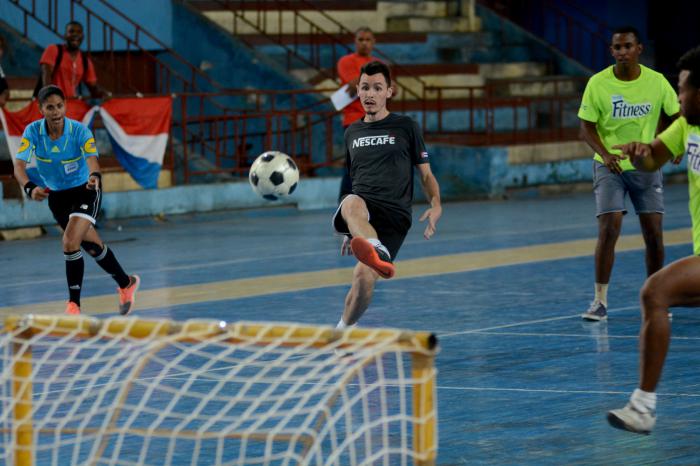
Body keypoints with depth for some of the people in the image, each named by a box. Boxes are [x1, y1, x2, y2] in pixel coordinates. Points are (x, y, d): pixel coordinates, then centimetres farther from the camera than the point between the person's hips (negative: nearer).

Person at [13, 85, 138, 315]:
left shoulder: (79, 131, -24)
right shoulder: (33, 131, -19)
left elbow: (92, 160, -38)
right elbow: (19, 165, -29)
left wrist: (94, 177, -62)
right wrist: (30, 188, -50)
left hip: (84, 191, -4)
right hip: (57, 195, 4)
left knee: (70, 243, -23)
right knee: (93, 246, 14)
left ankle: (74, 304, -12)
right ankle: (126, 284, 37)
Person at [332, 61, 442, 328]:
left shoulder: (406, 127, 11)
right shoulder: (352, 133, 22)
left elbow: (426, 175, 12)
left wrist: (436, 206, -8)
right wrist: (351, 230, 33)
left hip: (394, 215, -2)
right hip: (363, 212, 2)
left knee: (364, 277, -24)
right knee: (352, 203, -38)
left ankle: (343, 331, 1)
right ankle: (378, 253, -68)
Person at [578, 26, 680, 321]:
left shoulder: (656, 82, -6)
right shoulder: (598, 83, -10)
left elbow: (674, 115, 9)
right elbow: (586, 128, -8)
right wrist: (604, 153, -25)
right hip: (609, 166, -2)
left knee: (654, 233, 1)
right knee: (608, 229, -14)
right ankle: (600, 300, -7)